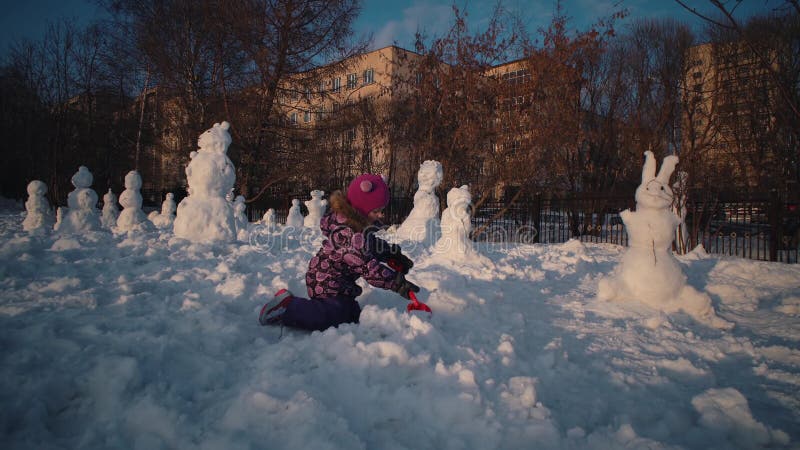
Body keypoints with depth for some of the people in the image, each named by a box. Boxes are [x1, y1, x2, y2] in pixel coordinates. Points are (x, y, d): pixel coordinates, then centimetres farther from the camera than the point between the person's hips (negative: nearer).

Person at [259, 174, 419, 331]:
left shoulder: (360, 225, 2)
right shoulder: (350, 234, -31)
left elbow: (373, 245, 19)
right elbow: (367, 267, -32)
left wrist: (394, 253, 5)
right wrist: (397, 283, -29)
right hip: (326, 283, -11)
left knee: (354, 315, 17)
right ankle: (286, 307, -12)